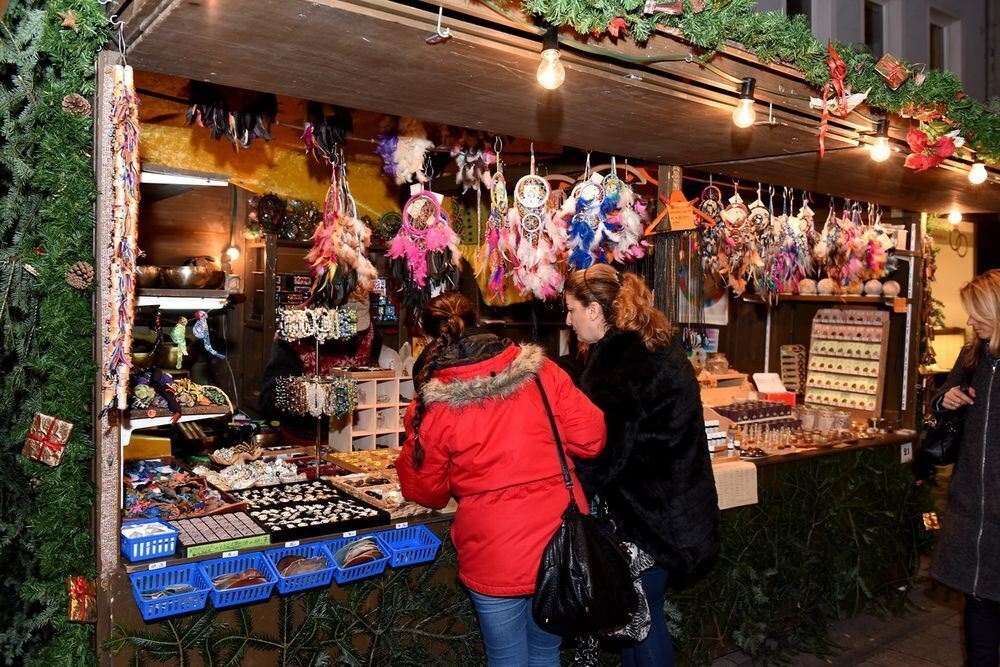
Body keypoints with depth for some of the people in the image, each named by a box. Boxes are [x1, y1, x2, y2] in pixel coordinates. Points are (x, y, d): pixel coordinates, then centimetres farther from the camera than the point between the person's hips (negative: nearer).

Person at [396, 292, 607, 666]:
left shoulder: (431, 409, -9)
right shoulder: (541, 371, -5)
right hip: (562, 546, 3)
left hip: (495, 557, -3)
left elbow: (426, 492, 1)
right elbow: (591, 439, -2)